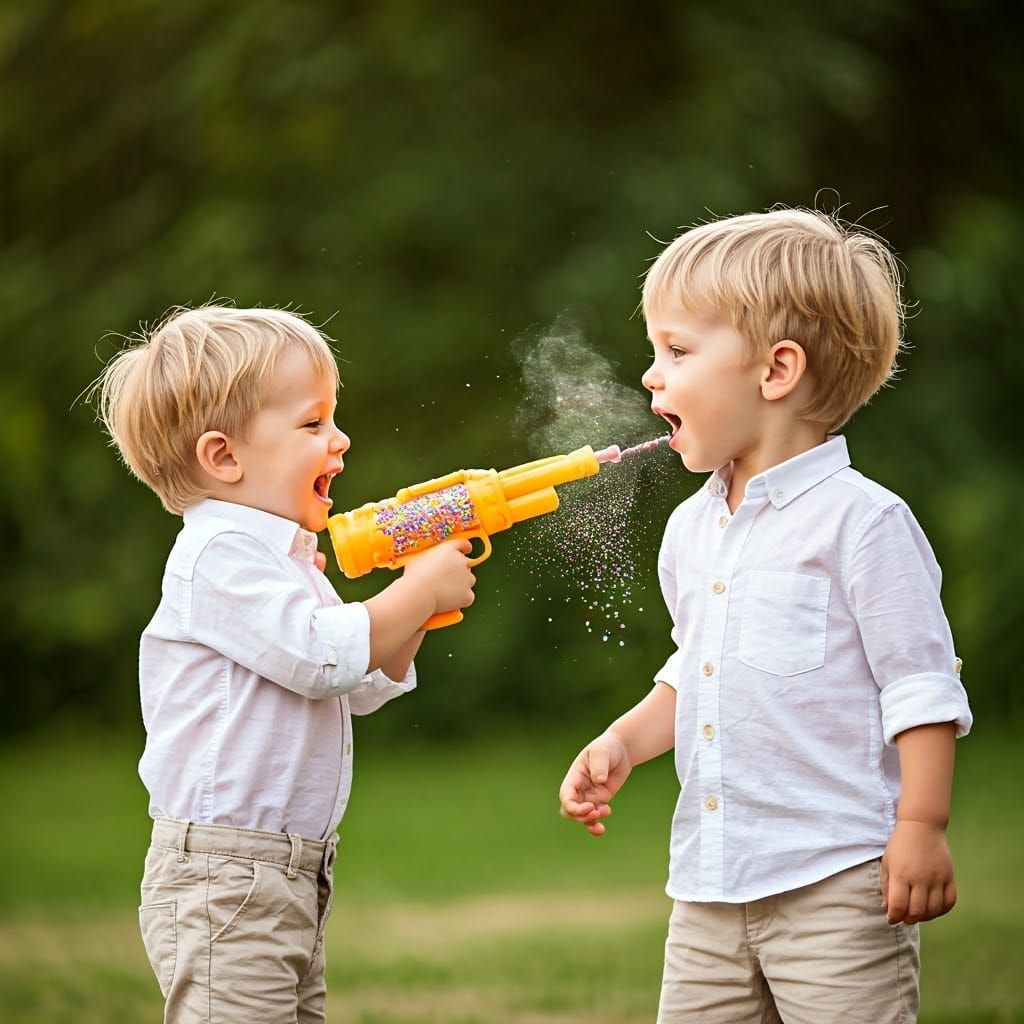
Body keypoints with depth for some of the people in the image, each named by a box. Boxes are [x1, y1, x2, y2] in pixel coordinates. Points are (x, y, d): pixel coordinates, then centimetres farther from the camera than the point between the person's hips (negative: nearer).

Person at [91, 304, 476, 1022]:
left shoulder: (284, 558, 17)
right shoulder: (219, 557, -15)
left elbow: (365, 684, 22)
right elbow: (322, 654, -24)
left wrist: (418, 598, 7)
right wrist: (421, 593, -11)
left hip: (291, 879, 10)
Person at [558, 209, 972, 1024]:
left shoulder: (859, 520, -11)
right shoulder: (691, 530, 13)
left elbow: (921, 686, -12)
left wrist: (922, 827, -16)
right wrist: (622, 745, 14)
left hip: (836, 884, -8)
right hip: (710, 884, 8)